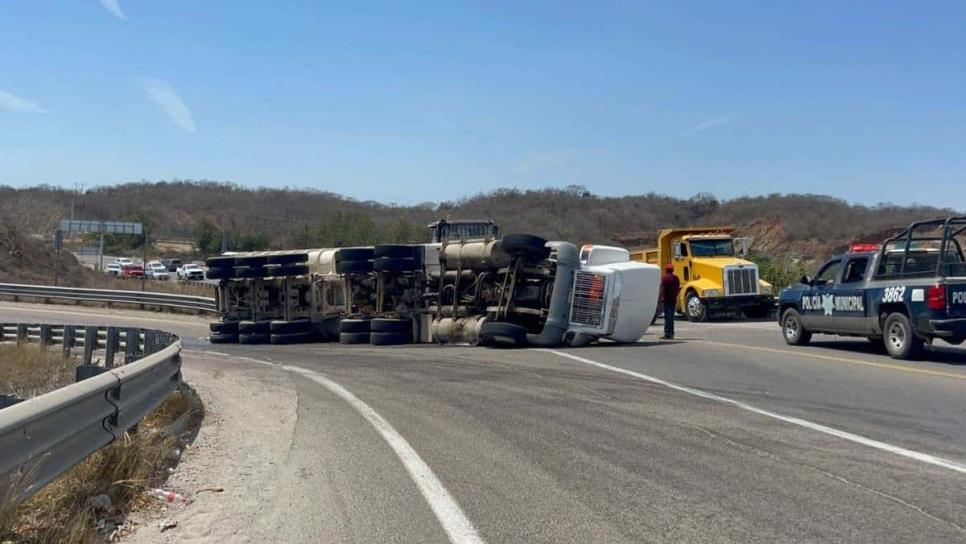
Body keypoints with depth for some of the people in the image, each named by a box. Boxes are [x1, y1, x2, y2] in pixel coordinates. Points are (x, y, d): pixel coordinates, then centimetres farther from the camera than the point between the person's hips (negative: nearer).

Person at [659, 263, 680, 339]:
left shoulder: (664, 278, -10)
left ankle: (667, 333, -8)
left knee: (667, 316, -6)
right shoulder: (676, 278, 9)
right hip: (673, 299, 6)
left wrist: (659, 299, -15)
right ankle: (671, 333, 17)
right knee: (671, 316, 13)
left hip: (666, 299, -6)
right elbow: (678, 288, 14)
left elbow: (662, 289, -16)